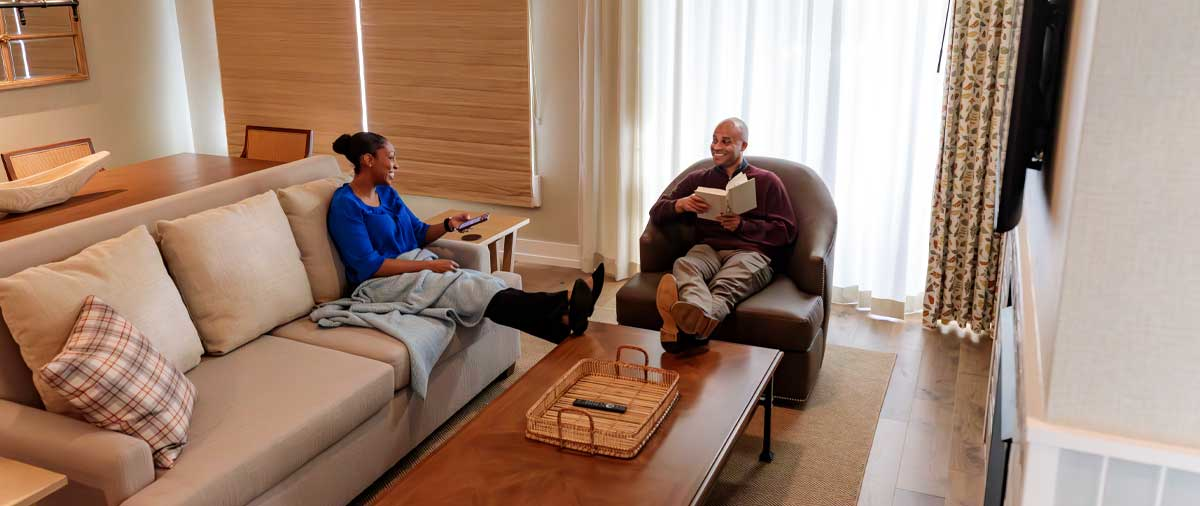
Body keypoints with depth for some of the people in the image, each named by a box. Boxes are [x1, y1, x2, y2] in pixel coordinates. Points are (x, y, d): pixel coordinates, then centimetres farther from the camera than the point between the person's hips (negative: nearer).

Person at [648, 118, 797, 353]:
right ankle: (699, 321, -71)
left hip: (750, 251, -2)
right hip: (708, 248, 3)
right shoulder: (698, 179, 27)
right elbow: (656, 213, 22)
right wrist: (681, 204, -1)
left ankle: (691, 328, -74)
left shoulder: (767, 181, 20)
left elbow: (786, 231, 11)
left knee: (725, 285, -40)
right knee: (683, 265, -38)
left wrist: (742, 225, -3)